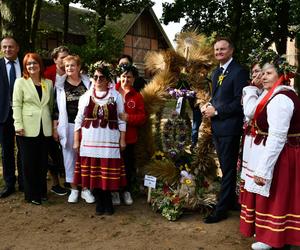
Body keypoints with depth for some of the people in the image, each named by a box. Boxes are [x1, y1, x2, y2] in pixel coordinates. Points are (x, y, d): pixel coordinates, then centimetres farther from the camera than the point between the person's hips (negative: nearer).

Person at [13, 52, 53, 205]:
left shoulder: (48, 83, 10)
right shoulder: (20, 82, 1)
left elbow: (51, 104, 12)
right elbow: (16, 105, -3)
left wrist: (52, 123, 7)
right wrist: (18, 125, -11)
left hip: (44, 128, 3)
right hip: (28, 128, -3)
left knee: (43, 162, 9)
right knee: (29, 163, 4)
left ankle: (42, 191, 24)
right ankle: (32, 194, 15)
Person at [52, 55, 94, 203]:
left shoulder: (87, 83, 3)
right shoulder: (60, 85, 4)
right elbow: (56, 107, 5)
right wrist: (54, 127, 1)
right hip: (67, 125, 1)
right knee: (70, 156, 6)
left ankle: (86, 189, 15)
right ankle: (74, 189, 19)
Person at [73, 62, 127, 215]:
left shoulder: (116, 96, 5)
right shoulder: (86, 96, 8)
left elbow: (121, 120, 6)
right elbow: (79, 120, 9)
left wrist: (122, 139, 2)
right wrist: (76, 141, 6)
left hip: (110, 140, -1)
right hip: (90, 140, 1)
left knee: (108, 172, -2)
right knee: (92, 172, 2)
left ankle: (107, 202, 15)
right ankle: (99, 202, 17)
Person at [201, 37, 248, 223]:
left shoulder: (239, 72, -12)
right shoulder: (216, 73, 15)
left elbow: (240, 102, -17)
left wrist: (216, 111, -17)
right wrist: (208, 106, 1)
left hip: (230, 127, -8)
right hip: (217, 127, 8)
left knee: (228, 169, 1)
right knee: (225, 167, 18)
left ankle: (221, 209, 8)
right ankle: (231, 201, 33)